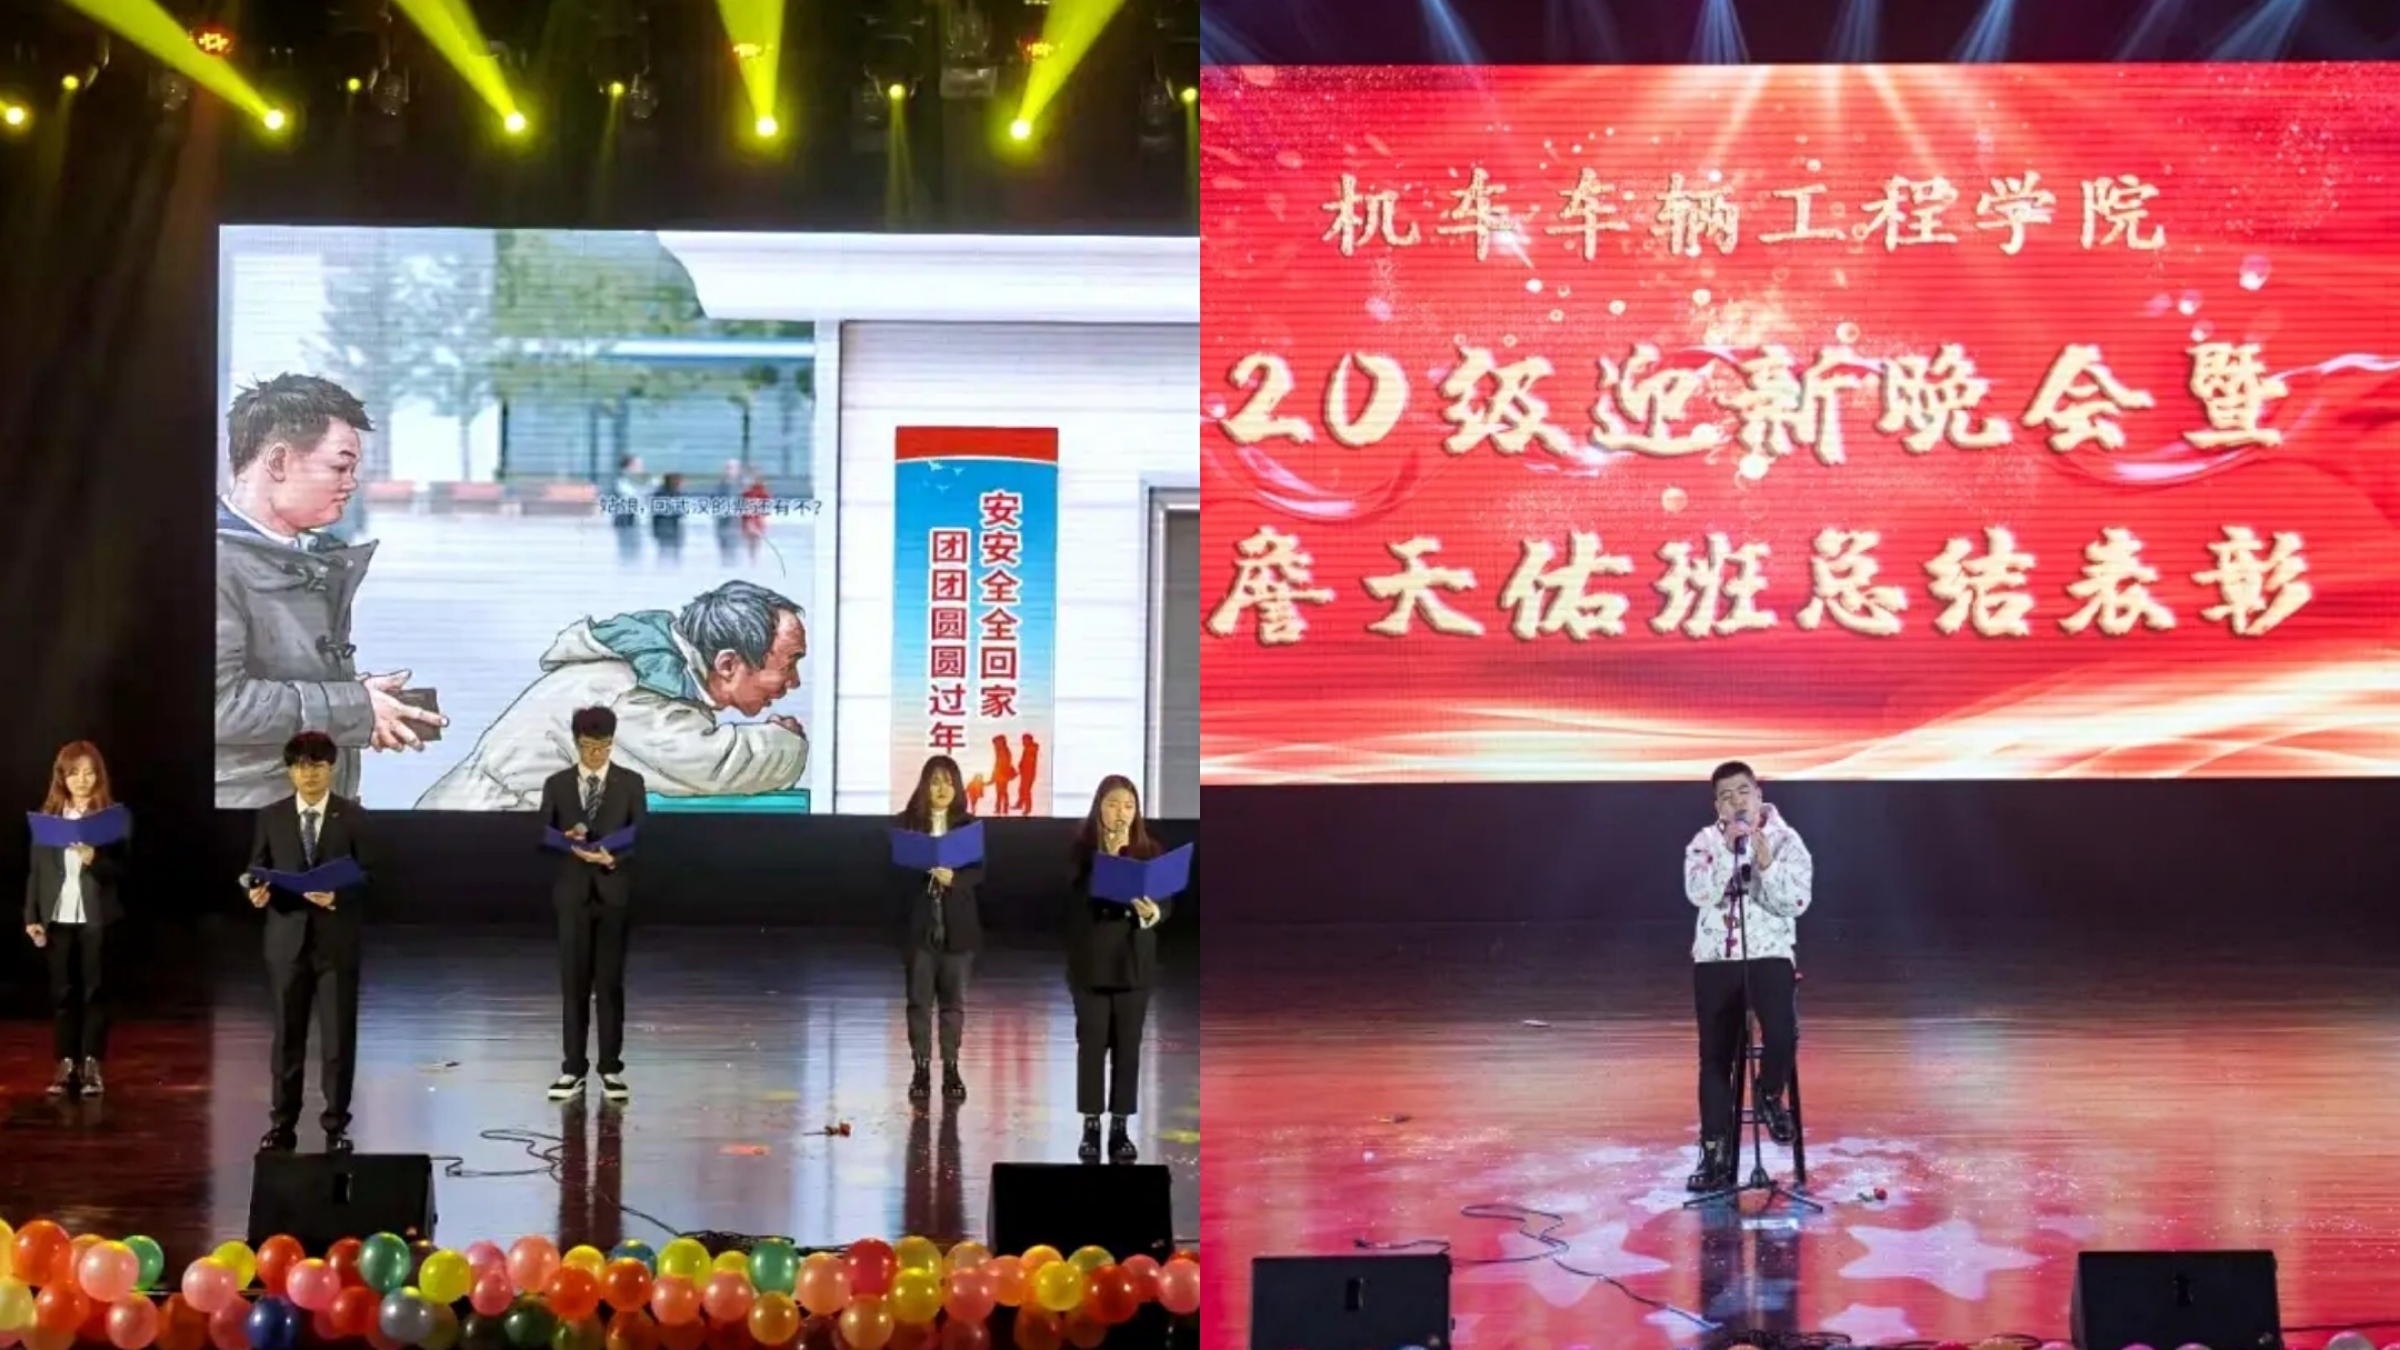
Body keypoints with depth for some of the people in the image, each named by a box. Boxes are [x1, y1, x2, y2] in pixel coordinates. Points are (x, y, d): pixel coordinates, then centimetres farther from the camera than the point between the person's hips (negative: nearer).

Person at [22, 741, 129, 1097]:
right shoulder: (47, 815, 6)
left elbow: (121, 869, -5)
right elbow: (36, 869, 6)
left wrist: (94, 860, -24)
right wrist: (32, 916, 0)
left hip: (97, 917, -2)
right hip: (57, 917, 2)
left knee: (95, 990, 0)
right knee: (62, 991, 4)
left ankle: (91, 1065, 4)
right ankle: (66, 1064, 8)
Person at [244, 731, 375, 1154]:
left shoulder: (353, 817, 1)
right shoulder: (271, 817, 7)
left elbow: (368, 877, -3)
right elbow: (256, 872, 8)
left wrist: (337, 896, -20)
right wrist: (257, 892, -15)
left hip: (336, 941, -2)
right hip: (287, 940, 2)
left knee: (338, 1037, 1)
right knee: (287, 1036, 7)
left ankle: (336, 1125, 9)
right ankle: (283, 1124, 13)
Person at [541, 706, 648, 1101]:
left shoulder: (630, 783, 3)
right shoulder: (556, 784, 6)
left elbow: (641, 835, -1)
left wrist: (613, 857, -18)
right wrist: (567, 842, -16)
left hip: (613, 891, -1)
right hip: (573, 891, 1)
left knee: (610, 982, 1)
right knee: (574, 983, 3)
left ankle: (611, 1069, 5)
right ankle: (573, 1069, 6)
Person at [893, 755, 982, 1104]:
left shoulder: (968, 825, 4)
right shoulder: (906, 823, 2)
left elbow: (978, 870, -2)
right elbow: (896, 870, -2)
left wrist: (954, 878, -21)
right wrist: (925, 875, -19)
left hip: (957, 924, 1)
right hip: (919, 922, -1)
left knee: (953, 999, 5)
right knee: (919, 999, 2)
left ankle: (951, 1069, 11)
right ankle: (921, 1069, 7)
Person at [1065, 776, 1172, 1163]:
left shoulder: (1150, 851, 5)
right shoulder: (1079, 848, -2)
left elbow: (1167, 901, 1)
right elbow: (1077, 899, -14)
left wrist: (1154, 913, -22)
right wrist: (1111, 857, -17)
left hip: (1134, 961, 2)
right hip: (1091, 962, -2)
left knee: (1128, 1046, 3)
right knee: (1092, 1044, 0)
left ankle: (1120, 1128, 8)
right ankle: (1091, 1127, 6)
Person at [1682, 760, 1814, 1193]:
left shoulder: (1786, 840, -1)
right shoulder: (1705, 841, 3)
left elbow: (1796, 902, -11)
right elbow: (1698, 894, -13)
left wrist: (1765, 864, -21)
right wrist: (1728, 850, -20)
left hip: (1768, 954, -2)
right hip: (1714, 959, 2)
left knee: (1783, 1032, -28)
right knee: (1715, 1057, 2)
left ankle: (1770, 1095, 5)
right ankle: (1716, 1156, 12)